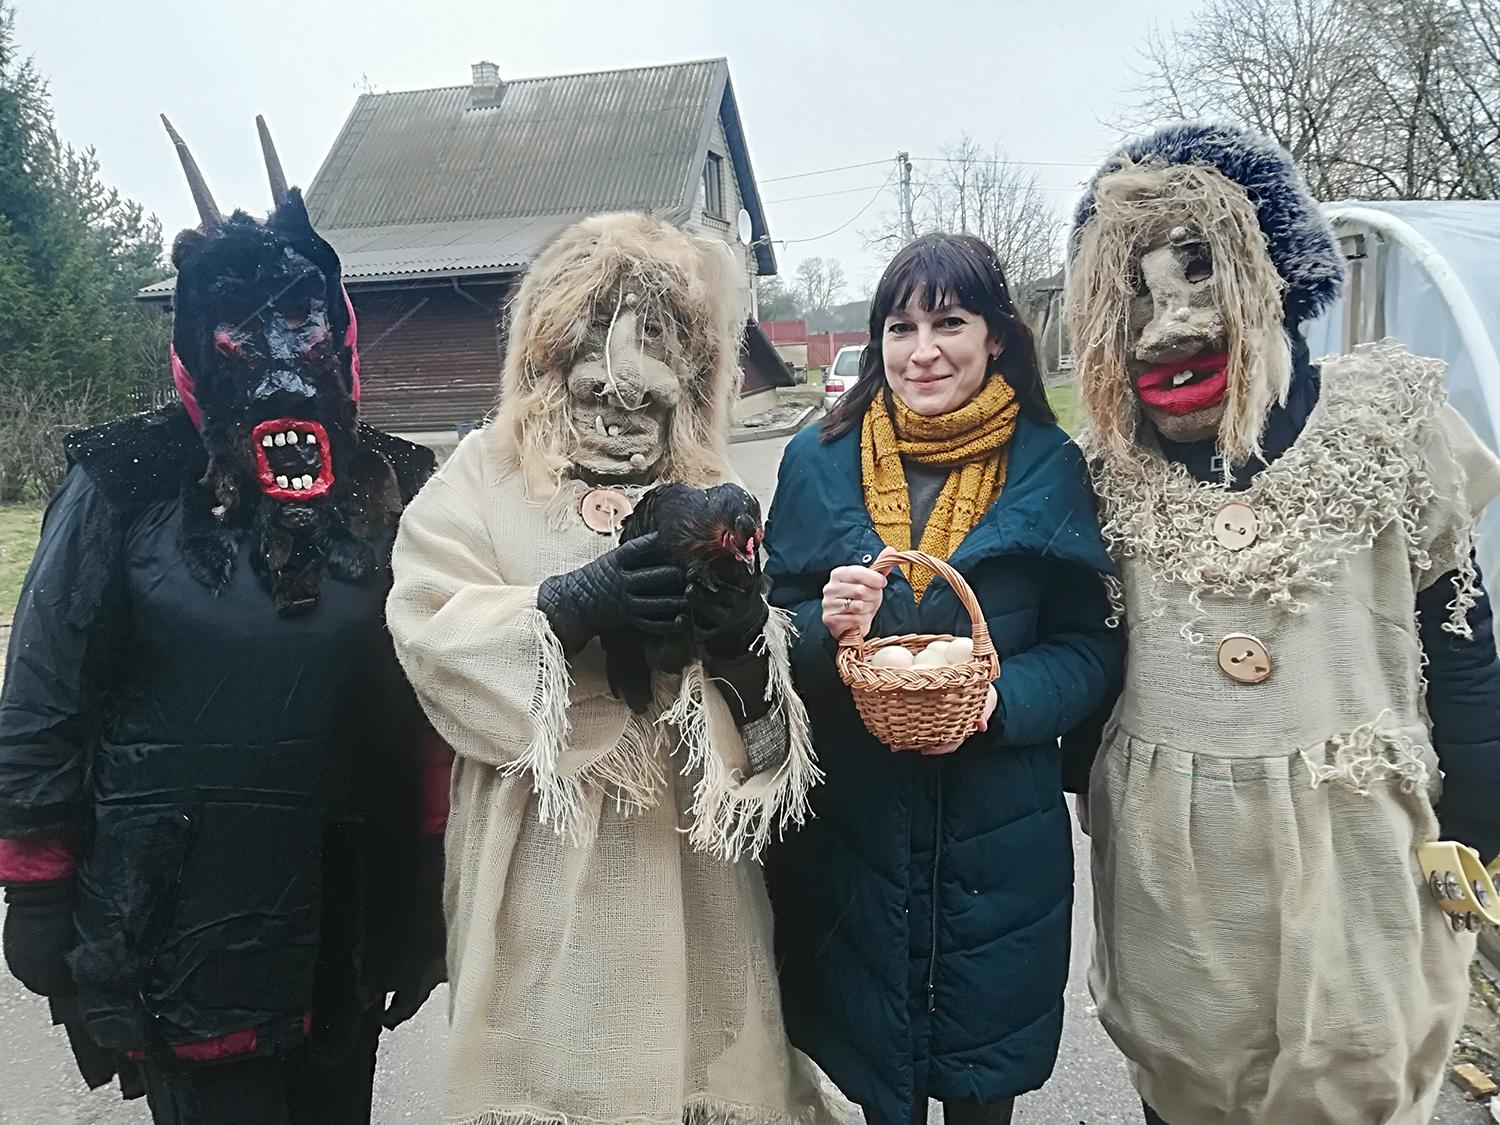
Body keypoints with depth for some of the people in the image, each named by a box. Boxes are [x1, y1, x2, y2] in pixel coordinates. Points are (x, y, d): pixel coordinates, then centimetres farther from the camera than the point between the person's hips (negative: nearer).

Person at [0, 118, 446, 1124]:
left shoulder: (395, 495, 1)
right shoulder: (124, 488, -7)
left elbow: (433, 702, 6)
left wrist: (425, 892, 8)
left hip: (349, 920, 4)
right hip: (178, 920, -3)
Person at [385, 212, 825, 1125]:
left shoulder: (708, 488, 11)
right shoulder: (486, 473, 2)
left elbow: (767, 692, 9)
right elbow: (430, 633, -11)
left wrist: (748, 645, -14)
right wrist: (573, 605, -25)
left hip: (690, 862, 3)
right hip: (548, 867, -2)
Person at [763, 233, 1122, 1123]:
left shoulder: (1047, 464, -2)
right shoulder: (819, 459, 0)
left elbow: (1091, 648, -1)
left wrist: (998, 701, -19)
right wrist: (827, 627, -18)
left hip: (999, 843, 0)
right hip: (847, 839, 1)